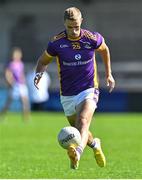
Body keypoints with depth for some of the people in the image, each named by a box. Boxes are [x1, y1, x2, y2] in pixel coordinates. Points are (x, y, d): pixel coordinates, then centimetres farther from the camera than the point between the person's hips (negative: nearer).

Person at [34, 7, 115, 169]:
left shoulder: (93, 39, -10)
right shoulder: (56, 43, -10)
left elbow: (104, 50, 14)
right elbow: (43, 61, 7)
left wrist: (108, 74, 18)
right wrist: (38, 74, -15)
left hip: (88, 90, -3)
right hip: (67, 95, 3)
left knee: (83, 122, -28)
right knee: (76, 129, 16)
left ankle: (78, 152, -52)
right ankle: (94, 144, 49)